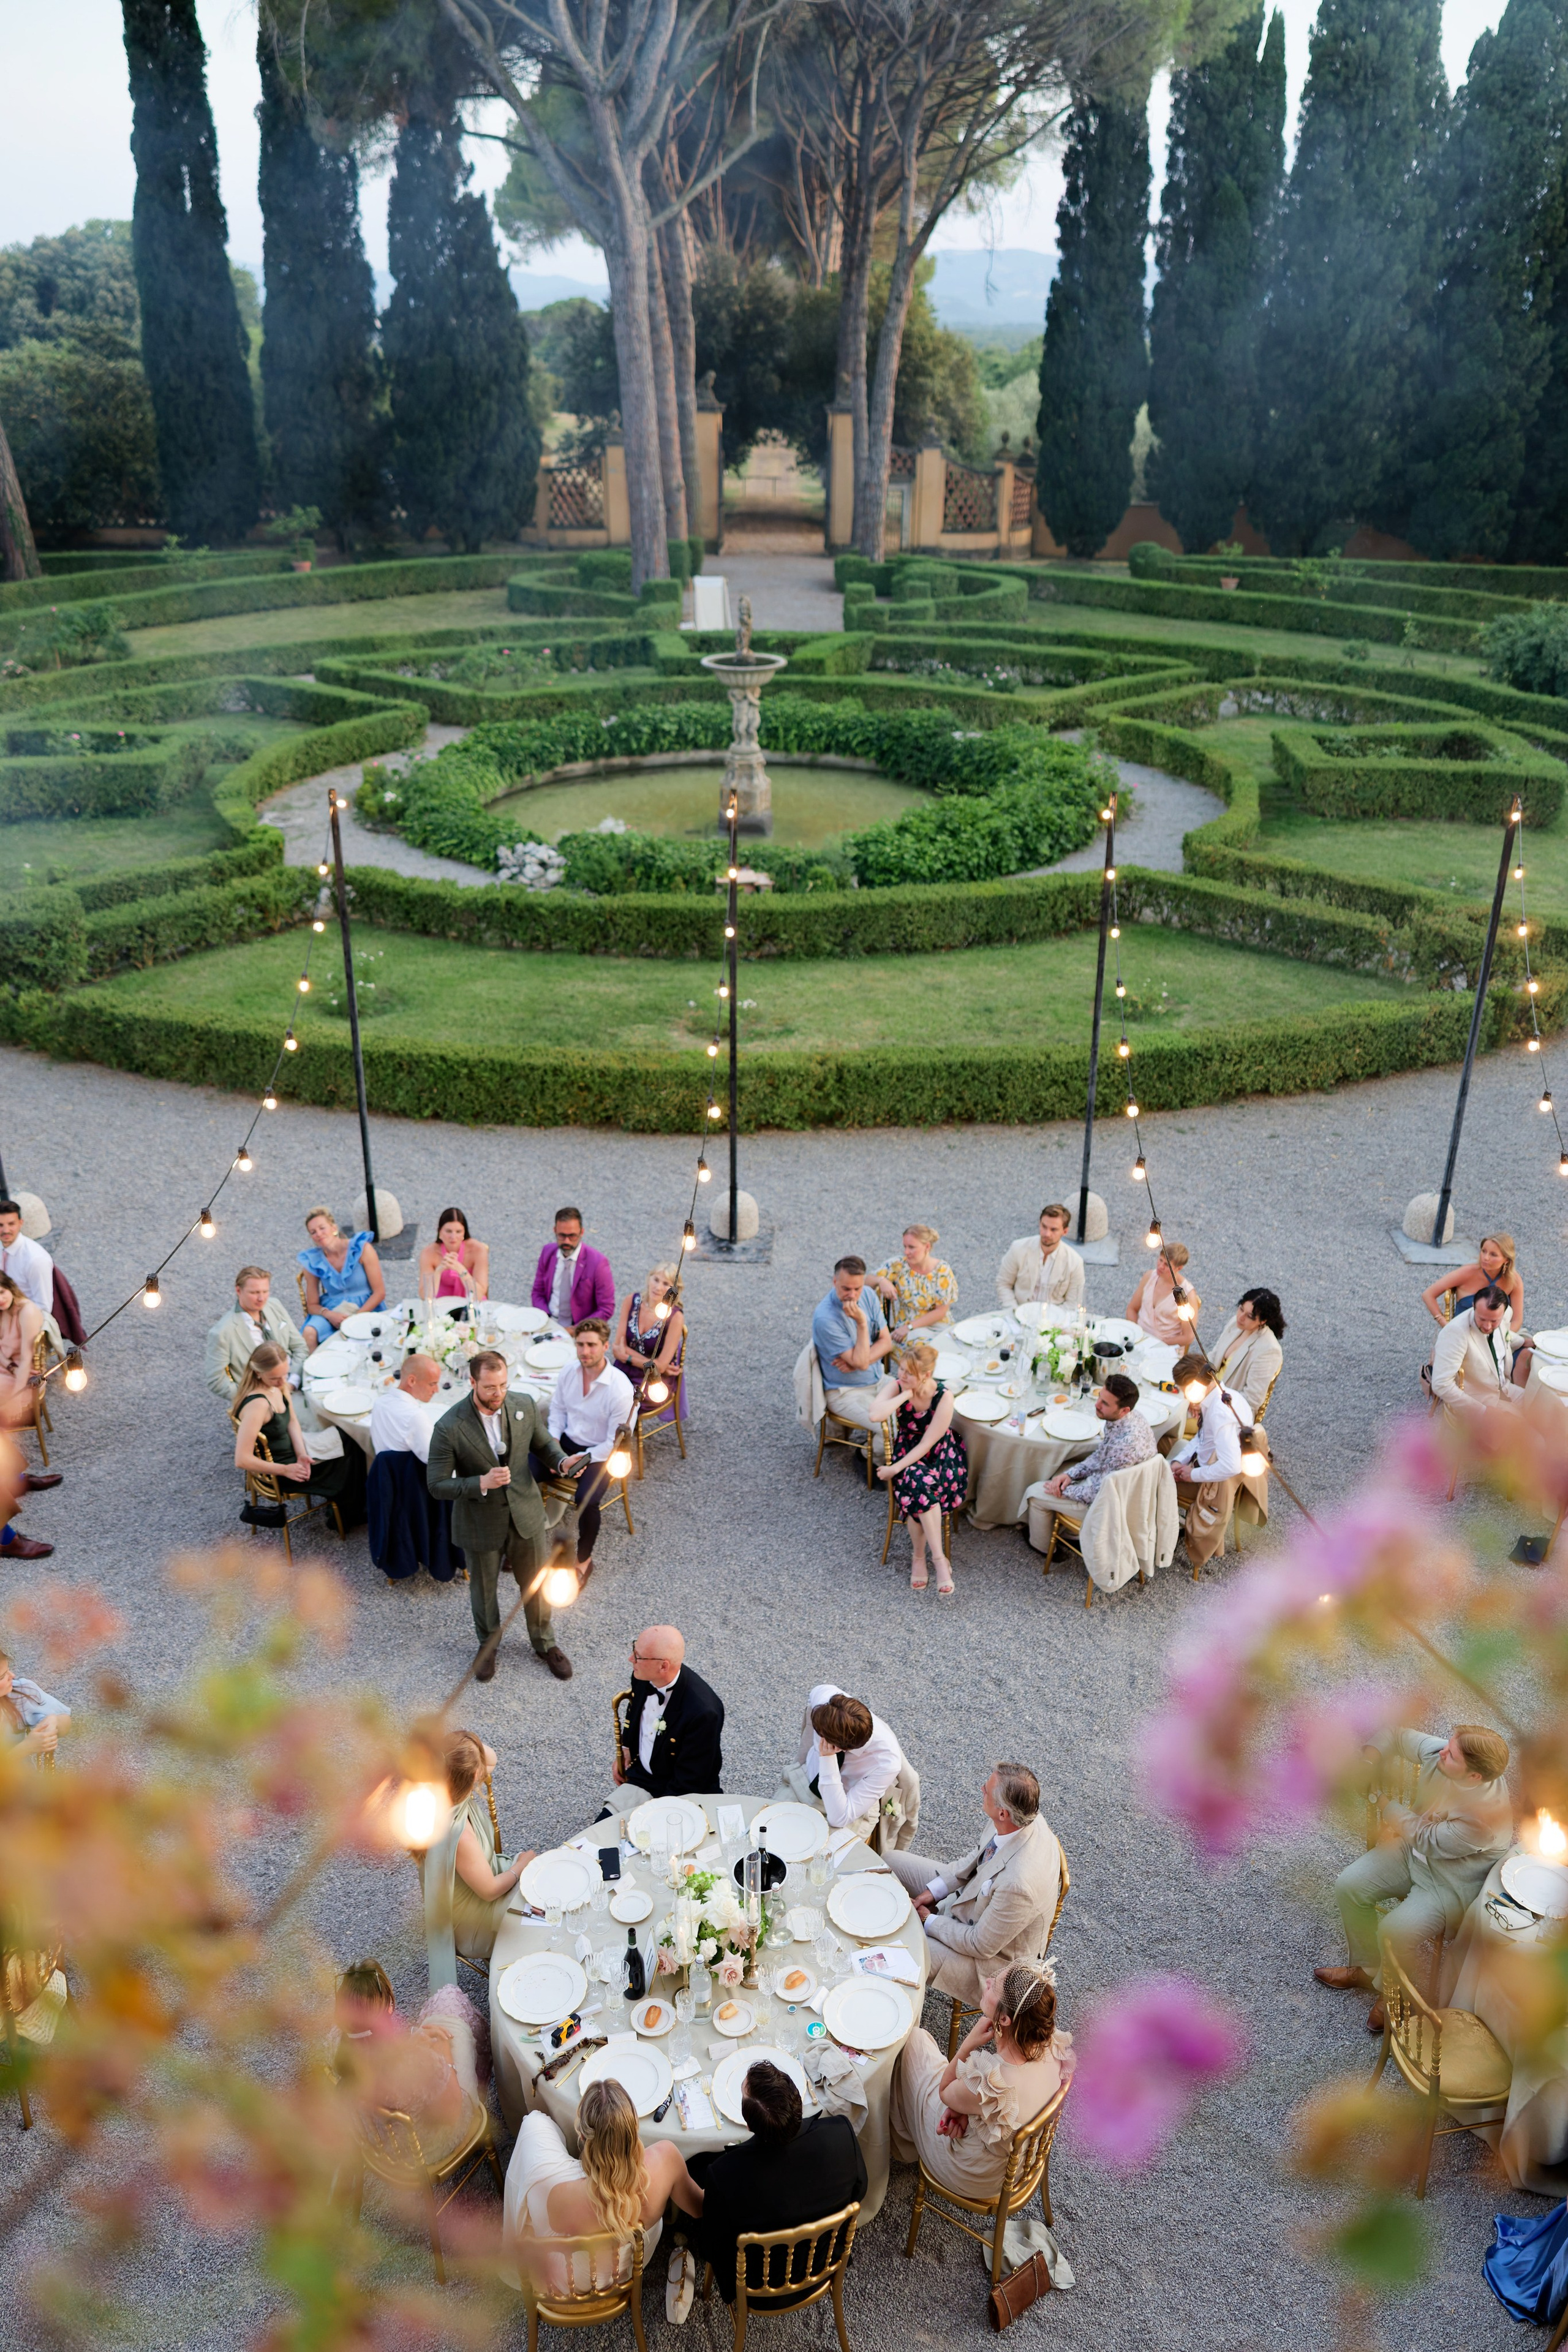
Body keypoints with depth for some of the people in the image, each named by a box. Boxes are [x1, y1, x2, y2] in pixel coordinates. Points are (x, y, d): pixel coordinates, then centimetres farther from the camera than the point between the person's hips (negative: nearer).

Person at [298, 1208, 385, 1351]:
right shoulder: (313, 1261, 3)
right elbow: (312, 1305, 8)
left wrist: (356, 1317, -18)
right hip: (331, 1311, 2)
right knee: (309, 1333, -28)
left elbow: (380, 1292, -6)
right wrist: (329, 1314, -15)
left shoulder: (362, 1249, -6)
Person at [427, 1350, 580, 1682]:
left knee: (537, 1583, 19)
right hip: (481, 1524, -2)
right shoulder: (449, 1428, -25)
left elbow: (543, 1443, 5)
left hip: (525, 1515, 3)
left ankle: (545, 1642, 45)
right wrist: (482, 1483, -33)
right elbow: (437, 1486, -20)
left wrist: (562, 1461, -17)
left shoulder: (525, 1407, -13)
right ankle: (488, 1645, 49)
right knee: (483, 1588, 21)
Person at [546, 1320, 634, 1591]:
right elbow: (558, 1408, 9)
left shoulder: (620, 1388, -23)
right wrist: (553, 1441, -6)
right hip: (568, 1440, 5)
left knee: (587, 1499, -31)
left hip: (600, 1452, -5)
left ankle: (584, 1560, -5)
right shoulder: (568, 1371, -7)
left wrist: (585, 1458, -25)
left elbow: (615, 1442, -18)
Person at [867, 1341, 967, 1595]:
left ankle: (920, 1557, -18)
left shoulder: (944, 1396, -20)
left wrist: (895, 1469, -22)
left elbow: (927, 1444, -19)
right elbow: (875, 1414, -34)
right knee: (918, 1483, -32)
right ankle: (940, 1559, -22)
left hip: (941, 1455, -2)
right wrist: (906, 1395, -28)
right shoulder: (896, 1387, -12)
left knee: (917, 1488, -33)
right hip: (908, 1453, 2)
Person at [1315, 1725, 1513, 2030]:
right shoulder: (1439, 1751, -22)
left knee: (1395, 1931, -23)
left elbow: (1428, 1841, -26)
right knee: (1350, 1885, -2)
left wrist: (1384, 1803, -20)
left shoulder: (1487, 1813, -38)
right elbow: (1398, 1737, -2)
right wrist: (1371, 1759, -19)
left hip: (1455, 1883, -7)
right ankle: (1368, 1968, 23)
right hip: (1414, 1849, 7)